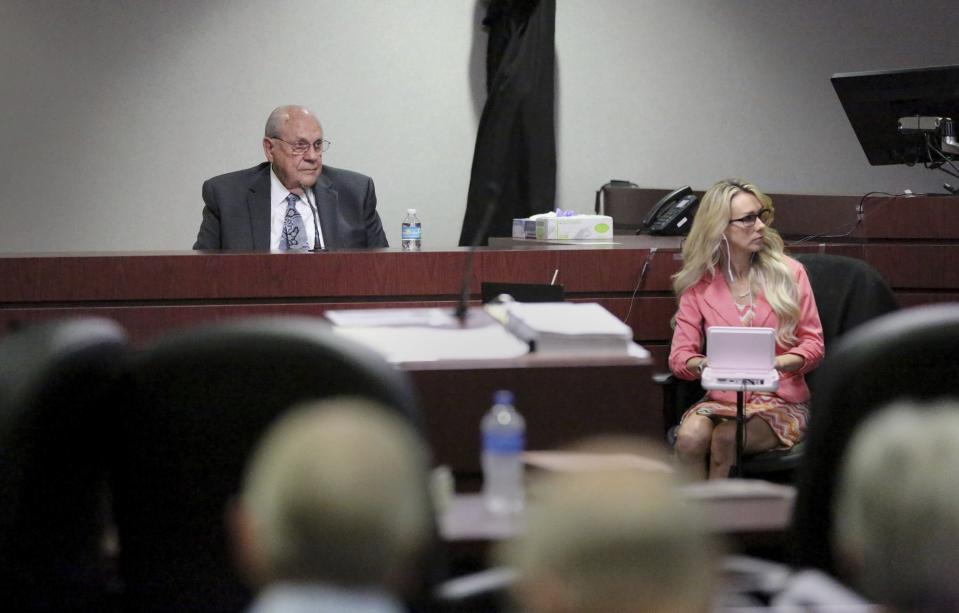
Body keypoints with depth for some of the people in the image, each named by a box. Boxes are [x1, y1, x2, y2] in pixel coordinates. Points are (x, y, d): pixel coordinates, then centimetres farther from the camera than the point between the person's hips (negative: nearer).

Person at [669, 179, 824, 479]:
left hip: (780, 401, -1)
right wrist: (705, 365, -22)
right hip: (722, 398, 2)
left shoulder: (789, 272, 2)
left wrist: (773, 364, -18)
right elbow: (680, 355, 1)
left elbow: (813, 344, 2)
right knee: (690, 437, -31)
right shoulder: (699, 284, 5)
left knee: (725, 438, -31)